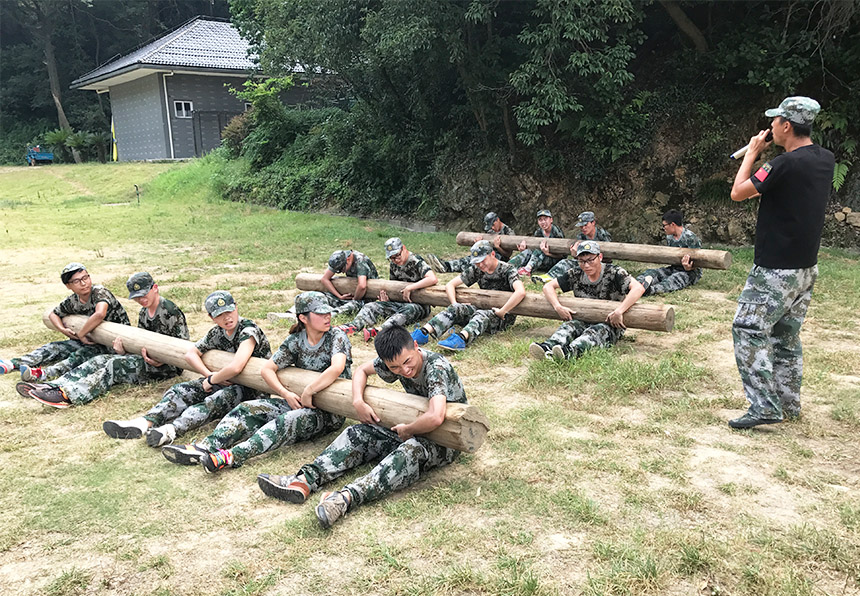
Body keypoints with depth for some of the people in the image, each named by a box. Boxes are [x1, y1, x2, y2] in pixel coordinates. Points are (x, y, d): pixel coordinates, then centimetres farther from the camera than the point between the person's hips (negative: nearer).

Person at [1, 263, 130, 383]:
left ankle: (42, 374, -48)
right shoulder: (72, 302, 1)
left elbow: (99, 314, -39)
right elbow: (53, 314, 20)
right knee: (55, 347, -3)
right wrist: (62, 329, -2)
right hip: (91, 340, 8)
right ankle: (12, 364, -16)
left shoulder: (100, 292, -19)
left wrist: (80, 334, -24)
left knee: (83, 354, -32)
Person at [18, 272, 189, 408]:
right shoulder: (143, 313, 16)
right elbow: (139, 343, 15)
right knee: (101, 360, -8)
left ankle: (68, 395, -36)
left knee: (115, 365, -26)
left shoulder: (171, 311, -11)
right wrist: (123, 351, -8)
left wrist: (160, 361, -29)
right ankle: (55, 386, -19)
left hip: (168, 366, -8)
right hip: (148, 358, 8)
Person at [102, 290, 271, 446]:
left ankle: (171, 430, -51)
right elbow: (191, 354, 10)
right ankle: (144, 423, -25)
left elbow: (235, 367, -32)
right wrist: (210, 375, -8)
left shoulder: (248, 330, -21)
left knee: (216, 400, -35)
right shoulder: (217, 333, 4)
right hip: (224, 381, 8)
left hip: (252, 390, -8)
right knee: (182, 390, -8)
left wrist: (212, 381, -14)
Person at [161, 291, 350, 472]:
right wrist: (287, 394, -10)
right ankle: (204, 447, -25)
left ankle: (232, 456, -46)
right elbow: (267, 369, 5)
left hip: (330, 413, -6)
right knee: (249, 409, -11)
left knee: (288, 420, -34)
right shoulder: (295, 340, 5)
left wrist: (307, 393, -24)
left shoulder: (336, 337, -10)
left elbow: (337, 368, -29)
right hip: (298, 403, 6)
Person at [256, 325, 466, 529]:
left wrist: (407, 430, -26)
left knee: (413, 449, -38)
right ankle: (304, 481, -21)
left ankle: (347, 498, -52)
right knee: (357, 434, -5)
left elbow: (435, 418, -45)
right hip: (411, 430, 7)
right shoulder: (392, 361, -9)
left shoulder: (437, 367, -30)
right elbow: (362, 370, 11)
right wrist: (358, 402, -6)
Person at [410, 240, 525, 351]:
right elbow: (450, 284, 6)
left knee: (481, 314, -38)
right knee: (456, 309, -21)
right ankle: (424, 332, -39)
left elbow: (521, 292, -30)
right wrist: (455, 304, -10)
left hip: (502, 318, -5)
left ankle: (461, 338, -66)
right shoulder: (476, 270, 6)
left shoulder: (507, 270, -11)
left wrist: (502, 312, -29)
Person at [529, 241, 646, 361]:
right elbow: (548, 287, 5)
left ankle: (570, 351, -66)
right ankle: (547, 348, -58)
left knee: (598, 330, -36)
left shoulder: (614, 273, -11)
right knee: (571, 324, -28)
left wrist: (619, 311, -35)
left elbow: (639, 288, -26)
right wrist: (558, 307, -14)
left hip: (611, 325, -4)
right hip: (584, 321, 4)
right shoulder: (576, 274, 2)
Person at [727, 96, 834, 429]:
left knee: (748, 330, -3)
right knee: (787, 336, 17)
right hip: (806, 268, 9)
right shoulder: (825, 160, 6)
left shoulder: (786, 164, -21)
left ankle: (764, 406, -6)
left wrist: (752, 153, 2)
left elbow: (738, 193, -10)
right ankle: (789, 405, 25)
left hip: (776, 271, -9)